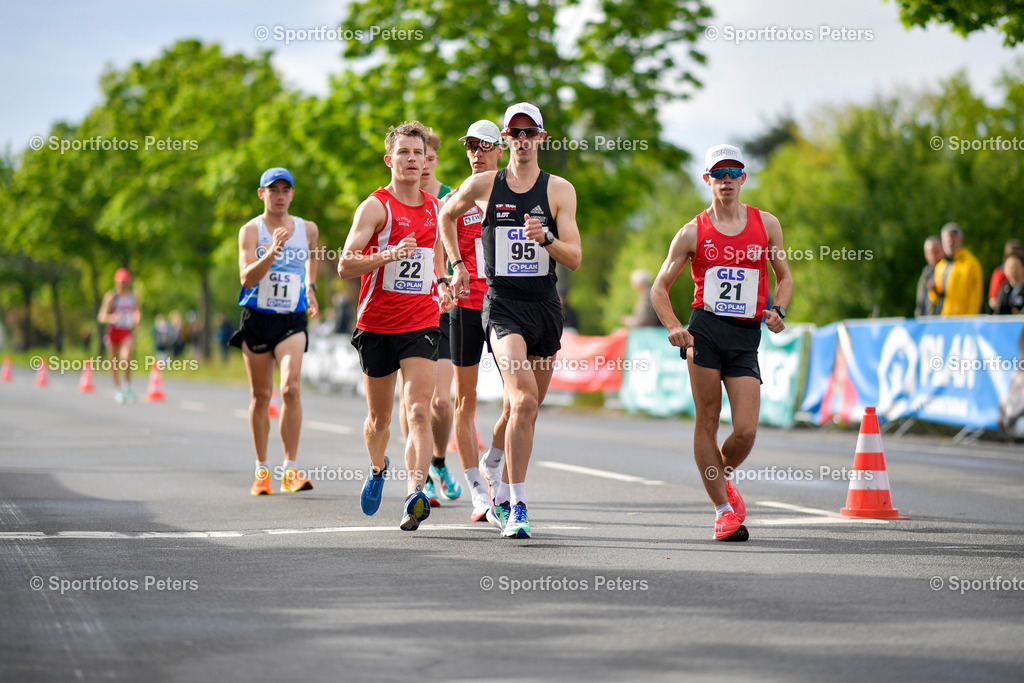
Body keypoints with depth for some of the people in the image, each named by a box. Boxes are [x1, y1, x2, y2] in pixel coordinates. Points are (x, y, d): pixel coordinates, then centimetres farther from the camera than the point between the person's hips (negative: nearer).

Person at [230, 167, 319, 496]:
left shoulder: (308, 229, 5)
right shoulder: (251, 231, -4)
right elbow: (247, 278, -17)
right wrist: (272, 252, -29)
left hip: (292, 320, 1)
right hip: (257, 319, 0)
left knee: (290, 388, -17)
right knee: (260, 395, 6)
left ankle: (290, 470, -14)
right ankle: (261, 470, 19)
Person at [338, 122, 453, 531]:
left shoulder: (435, 207, 9)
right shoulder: (375, 207, -6)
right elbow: (345, 266, -14)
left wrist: (441, 285, 7)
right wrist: (388, 255, -29)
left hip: (421, 325, 2)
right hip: (377, 324, -2)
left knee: (419, 412, -17)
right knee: (379, 417, 13)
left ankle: (415, 496, -28)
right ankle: (378, 469, 44)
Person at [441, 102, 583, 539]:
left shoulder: (559, 190, 2)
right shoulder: (482, 186, 2)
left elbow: (575, 259, -3)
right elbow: (446, 215, 23)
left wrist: (546, 238, -21)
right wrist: (458, 264, 17)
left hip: (546, 306, 3)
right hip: (502, 305, -3)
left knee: (528, 409, 12)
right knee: (523, 401, -22)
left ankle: (504, 497, 31)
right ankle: (518, 506, -21)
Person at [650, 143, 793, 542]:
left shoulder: (766, 225, 10)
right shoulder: (693, 233, 5)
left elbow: (784, 277, 19)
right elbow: (660, 287, 9)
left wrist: (778, 310, -1)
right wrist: (673, 327, -9)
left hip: (747, 337, 1)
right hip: (705, 329, -1)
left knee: (746, 432, -7)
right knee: (708, 422, -3)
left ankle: (721, 480, 24)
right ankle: (723, 509, 6)